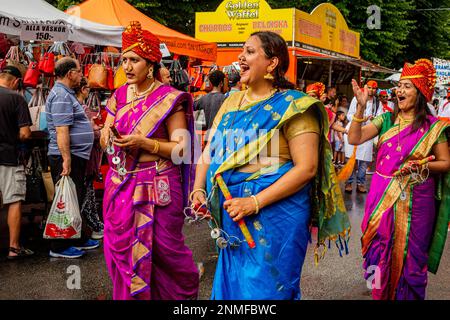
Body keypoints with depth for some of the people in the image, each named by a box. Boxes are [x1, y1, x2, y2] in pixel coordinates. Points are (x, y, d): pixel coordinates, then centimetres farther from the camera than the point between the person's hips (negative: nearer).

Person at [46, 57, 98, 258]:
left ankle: (79, 239, 28)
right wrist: (66, 160, -26)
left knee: (76, 200, 17)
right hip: (68, 158, -11)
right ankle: (59, 247, 5)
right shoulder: (61, 96, -17)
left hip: (76, 156, 11)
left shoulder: (66, 94, 17)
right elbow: (61, 131, -23)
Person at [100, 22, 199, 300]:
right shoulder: (120, 96, 9)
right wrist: (107, 136, -8)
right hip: (120, 184, 5)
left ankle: (186, 291, 26)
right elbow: (107, 133, 15)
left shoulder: (169, 99, -8)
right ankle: (127, 296, 27)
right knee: (122, 248, 9)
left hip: (157, 188, -5)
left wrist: (143, 143, -22)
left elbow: (181, 149, -11)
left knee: (163, 249, 2)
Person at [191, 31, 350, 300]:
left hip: (274, 213, -6)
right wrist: (198, 189, -3)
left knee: (262, 290, 3)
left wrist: (255, 202, -22)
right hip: (232, 216, 7)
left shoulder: (291, 105, -10)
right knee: (229, 286, 16)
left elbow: (307, 168, -17)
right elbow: (210, 150, 14)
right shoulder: (232, 102, 11)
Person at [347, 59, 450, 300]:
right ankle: (380, 293, 25)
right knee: (380, 251, 7)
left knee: (407, 255, 5)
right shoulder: (386, 119, 7)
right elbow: (354, 138, -3)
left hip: (413, 200, -2)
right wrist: (361, 107, -13)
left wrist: (422, 165, -17)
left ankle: (407, 295, 24)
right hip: (382, 196, 3)